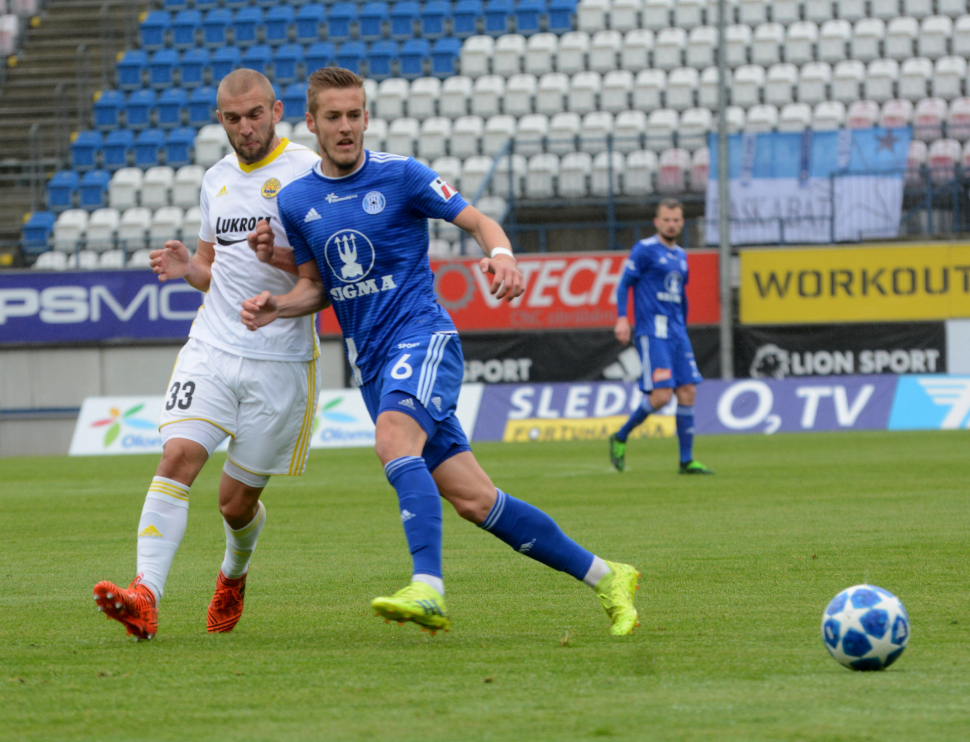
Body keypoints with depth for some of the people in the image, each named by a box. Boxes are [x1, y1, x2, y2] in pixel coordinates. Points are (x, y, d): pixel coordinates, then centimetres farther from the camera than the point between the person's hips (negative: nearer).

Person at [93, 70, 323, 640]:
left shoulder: (307, 171, -7)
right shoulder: (217, 179, 13)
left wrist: (281, 256, -26)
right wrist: (188, 267, 3)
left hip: (280, 360, -4)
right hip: (211, 348, 4)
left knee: (237, 501, 5)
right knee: (178, 456, -18)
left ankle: (234, 574, 39)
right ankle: (145, 597, -27)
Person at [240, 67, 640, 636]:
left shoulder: (401, 176, -4)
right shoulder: (296, 200, 10)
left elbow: (478, 221, 0)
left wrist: (502, 254, -22)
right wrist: (275, 306, 0)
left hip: (422, 334, -5)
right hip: (371, 359, 5)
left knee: (394, 439, -34)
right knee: (473, 499, 0)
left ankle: (428, 590, -44)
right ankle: (605, 577, 11)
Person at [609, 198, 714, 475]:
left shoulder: (681, 256, 18)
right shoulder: (644, 250, -3)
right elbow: (624, 284, -5)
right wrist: (622, 319, -17)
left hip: (677, 333, 7)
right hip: (652, 332, -7)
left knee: (687, 393, 0)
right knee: (661, 394, -16)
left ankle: (686, 461, 4)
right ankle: (620, 438, 5)